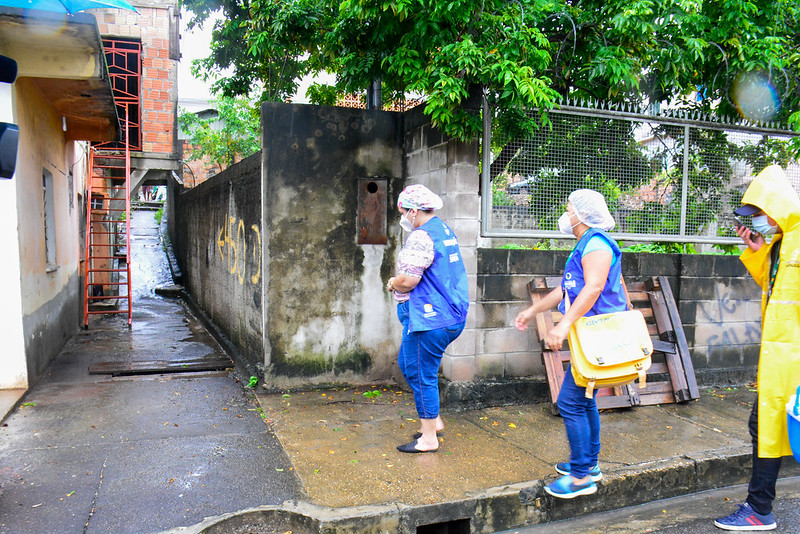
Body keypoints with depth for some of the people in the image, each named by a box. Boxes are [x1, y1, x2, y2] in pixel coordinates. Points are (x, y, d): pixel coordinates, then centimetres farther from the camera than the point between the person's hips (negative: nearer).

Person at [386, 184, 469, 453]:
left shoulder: (420, 237, -18)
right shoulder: (444, 230, 14)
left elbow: (408, 280, -24)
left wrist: (393, 284, -1)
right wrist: (398, 280, 10)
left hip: (429, 319, -10)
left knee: (421, 374, 1)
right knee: (407, 363, 22)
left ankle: (429, 438, 14)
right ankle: (433, 420, 29)